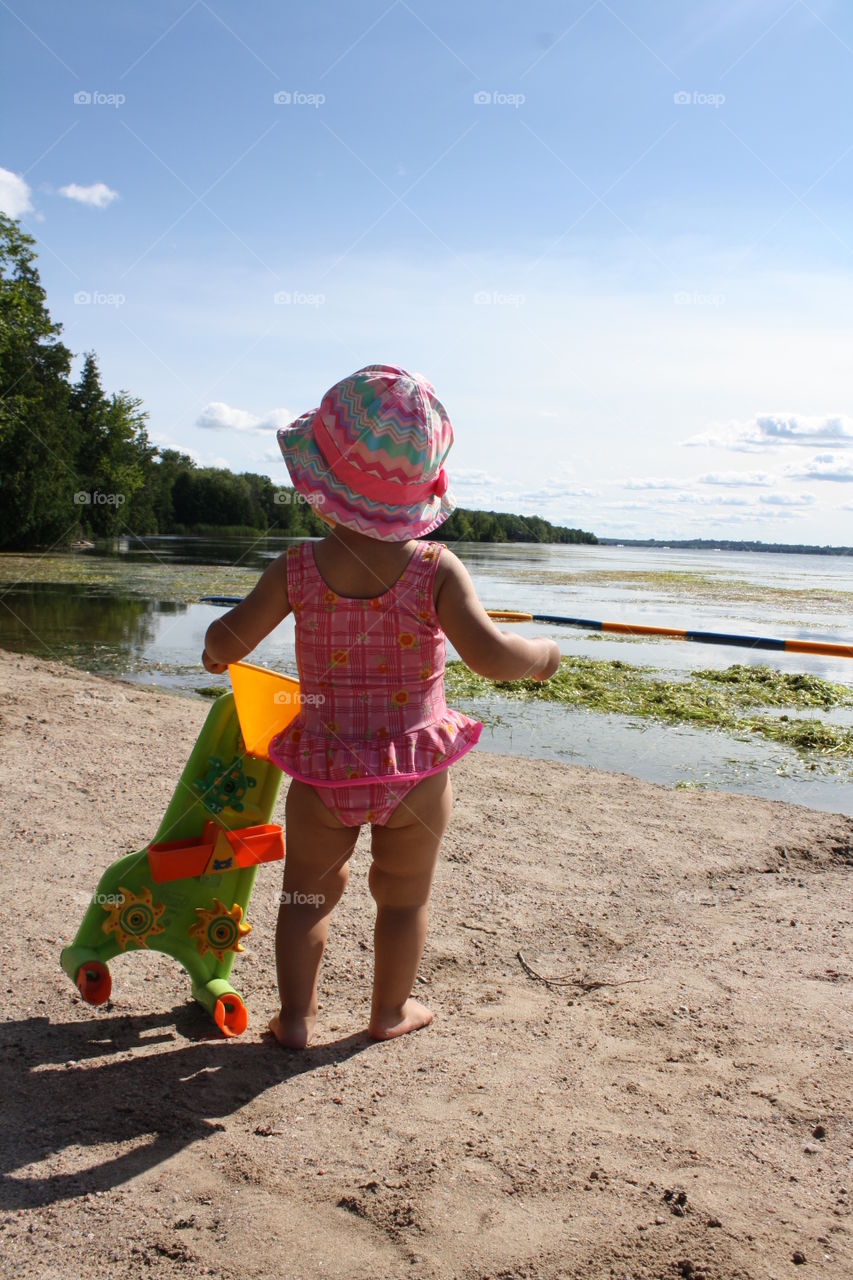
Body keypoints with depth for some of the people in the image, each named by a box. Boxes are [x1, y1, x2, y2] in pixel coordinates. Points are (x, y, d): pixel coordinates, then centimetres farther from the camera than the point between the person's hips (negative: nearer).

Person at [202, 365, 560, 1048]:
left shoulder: (298, 568, -12)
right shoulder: (438, 570, -16)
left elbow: (226, 643, -8)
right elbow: (492, 656, -25)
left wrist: (217, 649, 16)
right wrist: (542, 653, -4)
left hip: (325, 770, 1)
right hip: (416, 773, 0)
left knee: (308, 890, 20)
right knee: (403, 898, 20)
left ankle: (296, 1016, 30)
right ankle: (391, 1011, 37)